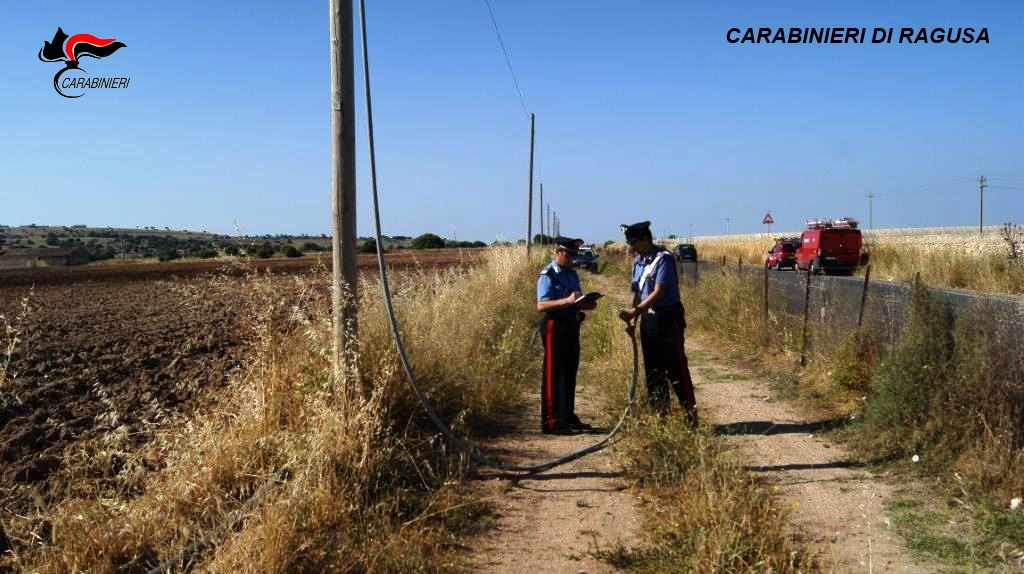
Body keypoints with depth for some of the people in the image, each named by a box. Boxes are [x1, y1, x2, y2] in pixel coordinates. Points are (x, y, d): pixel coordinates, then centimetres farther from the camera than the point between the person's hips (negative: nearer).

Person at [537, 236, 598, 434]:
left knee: (570, 372, 15)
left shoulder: (572, 274, 16)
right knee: (553, 373, -5)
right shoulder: (548, 275, -10)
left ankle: (567, 416, 26)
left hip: (572, 326, 9)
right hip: (555, 326, -9)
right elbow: (541, 305, -21)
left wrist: (586, 304, 3)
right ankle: (550, 421, 0)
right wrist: (567, 301, -30)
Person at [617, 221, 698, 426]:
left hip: (668, 317, -8)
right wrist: (633, 318, 3)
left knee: (676, 367, -6)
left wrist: (635, 310, -23)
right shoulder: (638, 261, 11)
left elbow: (659, 292, -20)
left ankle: (691, 415, 2)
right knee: (653, 370, 12)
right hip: (648, 318, 8)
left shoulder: (663, 258, -14)